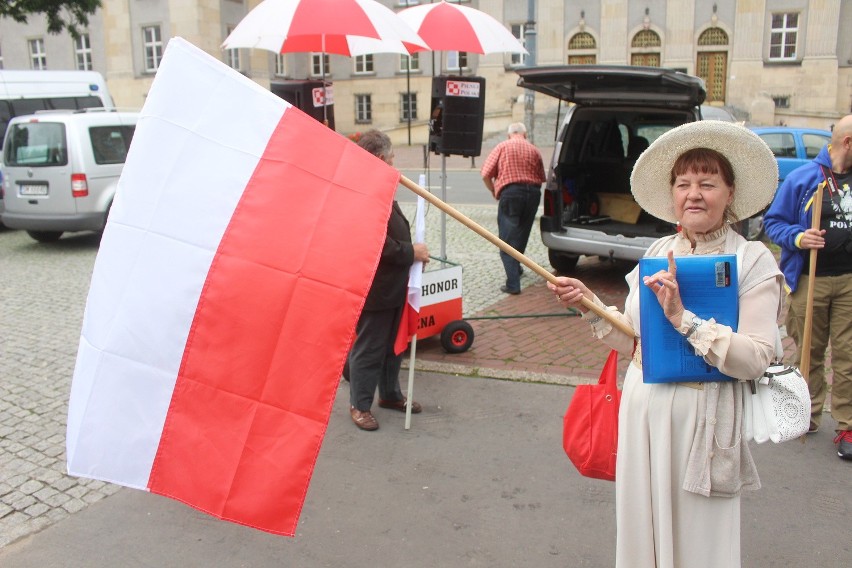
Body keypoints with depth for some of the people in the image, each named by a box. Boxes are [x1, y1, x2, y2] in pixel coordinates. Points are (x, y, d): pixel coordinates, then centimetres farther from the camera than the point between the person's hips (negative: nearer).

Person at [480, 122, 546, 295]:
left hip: (510, 193, -4)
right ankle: (515, 267, 42)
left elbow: (486, 174, -3)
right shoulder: (534, 150, 11)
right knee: (521, 234, 23)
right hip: (533, 193, 4)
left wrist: (494, 191, 12)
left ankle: (513, 284, -13)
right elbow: (541, 178, 9)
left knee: (508, 239, -4)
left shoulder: (502, 147, 4)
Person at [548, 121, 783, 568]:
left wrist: (684, 318, -23)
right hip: (642, 409, 5)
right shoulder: (657, 252, 7)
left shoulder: (753, 261, -8)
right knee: (640, 532, 17)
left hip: (702, 417, -5)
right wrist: (591, 307, 0)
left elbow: (755, 359, -17)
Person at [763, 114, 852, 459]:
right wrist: (797, 237, -17)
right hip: (810, 279, -2)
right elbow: (773, 222, 0)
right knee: (809, 352, 9)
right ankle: (809, 415, 24)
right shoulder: (803, 178, -3)